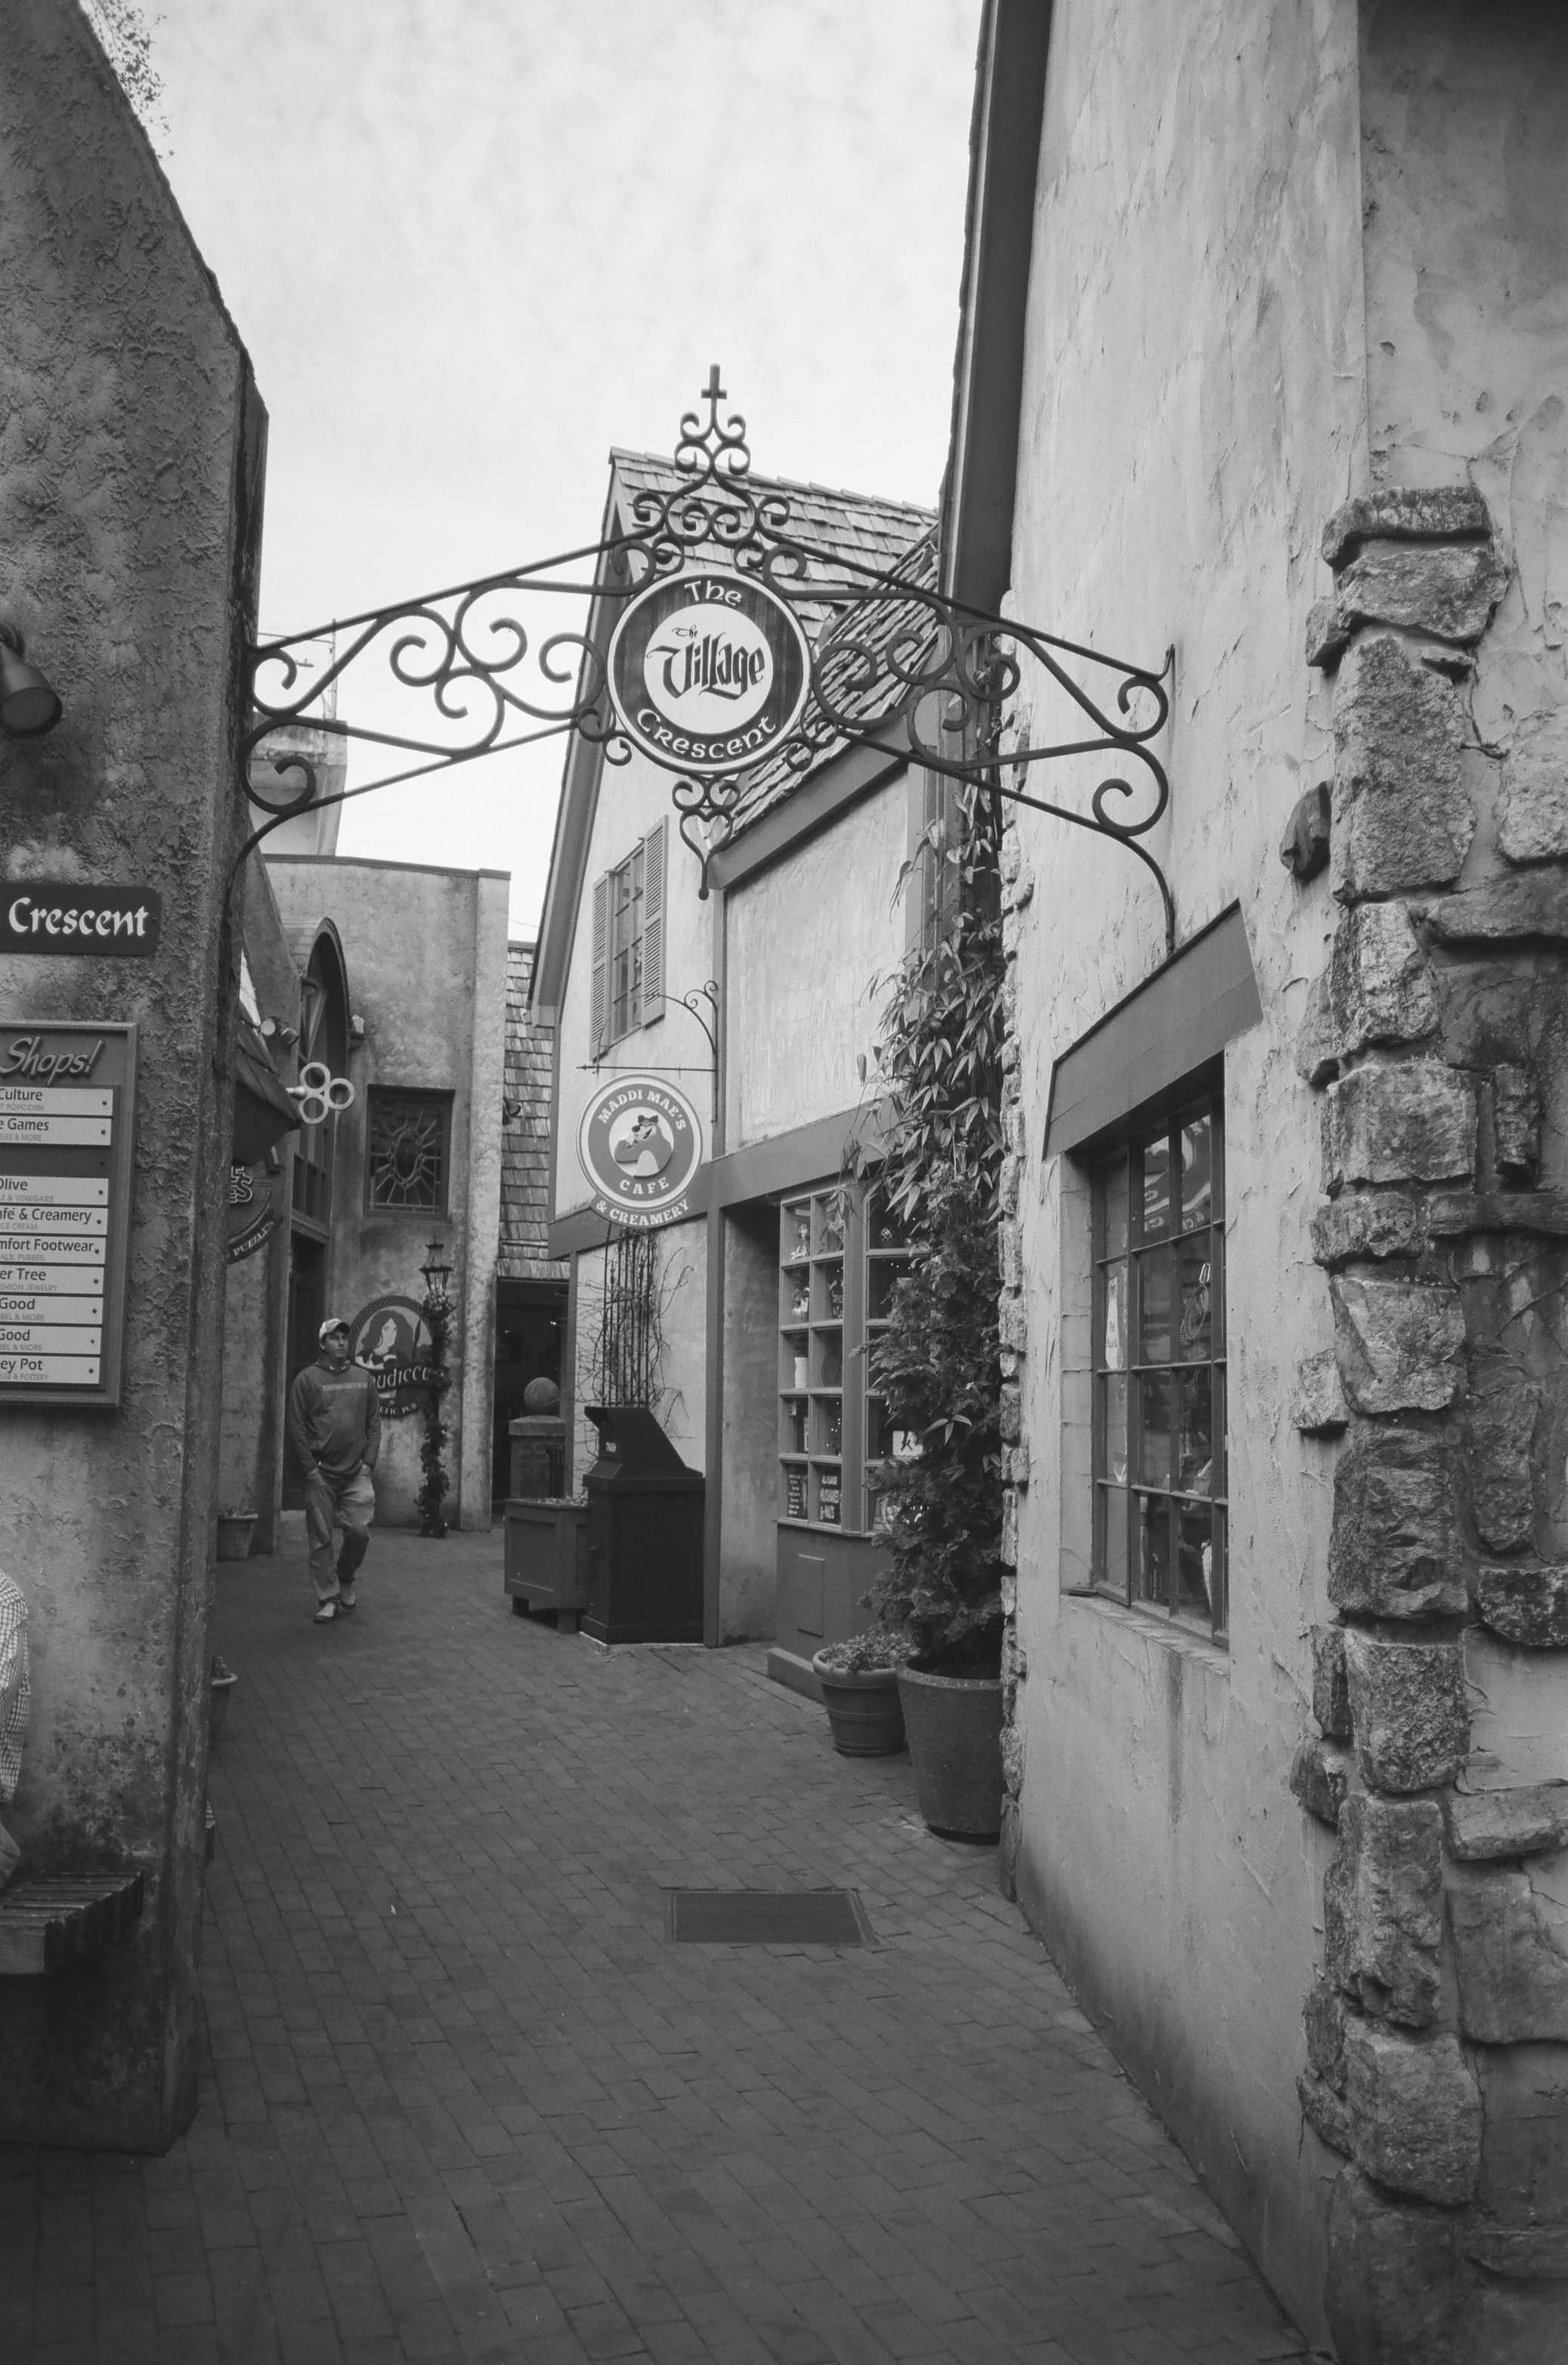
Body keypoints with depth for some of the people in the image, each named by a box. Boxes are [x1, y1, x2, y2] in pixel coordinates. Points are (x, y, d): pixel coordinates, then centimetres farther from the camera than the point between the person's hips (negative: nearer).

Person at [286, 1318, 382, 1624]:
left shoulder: (364, 1378, 11)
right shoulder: (308, 1379, 1)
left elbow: (374, 1423, 12)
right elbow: (296, 1427, -2)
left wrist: (368, 1461, 1)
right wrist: (310, 1468, -8)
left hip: (356, 1473, 2)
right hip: (321, 1474, -2)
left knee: (359, 1531, -8)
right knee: (321, 1539, 0)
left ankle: (345, 1580, 19)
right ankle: (328, 1600, 9)